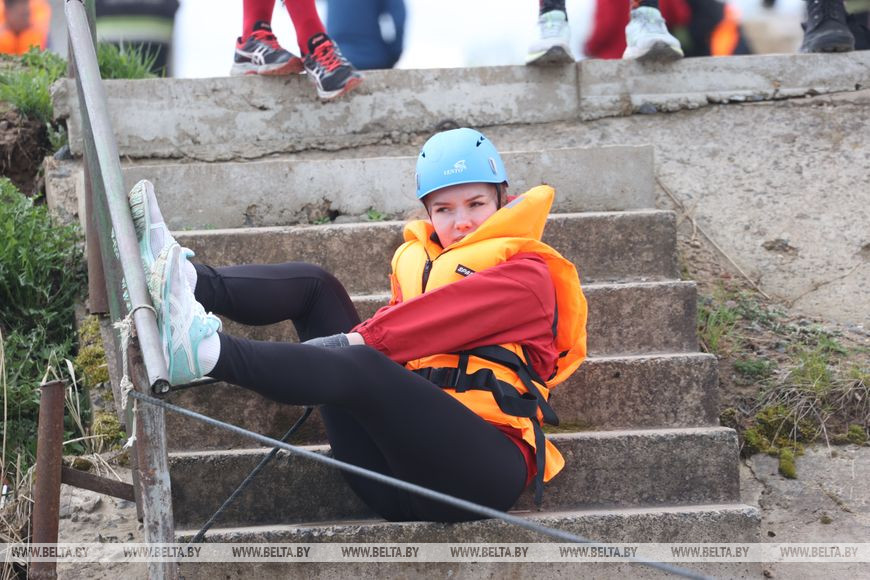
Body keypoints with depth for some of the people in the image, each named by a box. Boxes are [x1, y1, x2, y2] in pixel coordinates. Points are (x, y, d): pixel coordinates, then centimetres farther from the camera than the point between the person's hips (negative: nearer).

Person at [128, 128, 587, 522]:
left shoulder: (527, 274, 8)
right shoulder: (416, 263, 27)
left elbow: (454, 314, -10)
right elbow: (401, 324, 7)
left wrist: (360, 340, -19)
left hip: (482, 463, -6)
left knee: (360, 367, -35)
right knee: (313, 285, 2)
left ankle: (205, 352, -54)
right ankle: (187, 283, -24)